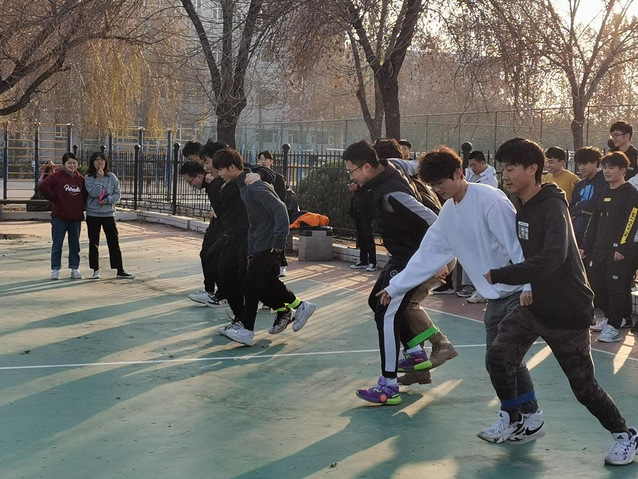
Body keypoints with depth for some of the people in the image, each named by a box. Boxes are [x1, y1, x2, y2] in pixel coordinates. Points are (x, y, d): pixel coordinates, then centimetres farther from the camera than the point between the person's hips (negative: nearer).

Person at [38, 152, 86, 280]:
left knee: (75, 244, 10)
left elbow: (86, 195, 18)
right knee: (57, 244, 1)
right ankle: (55, 269, 7)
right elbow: (43, 186, -18)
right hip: (59, 217, -4)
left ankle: (75, 268, 19)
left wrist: (81, 206, 4)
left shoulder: (81, 179, 6)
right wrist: (55, 200, -12)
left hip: (76, 218, 4)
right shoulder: (57, 176, -7)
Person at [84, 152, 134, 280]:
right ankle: (95, 270, 15)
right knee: (94, 243, 6)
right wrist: (100, 178, -17)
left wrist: (106, 200, -14)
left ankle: (120, 270, 5)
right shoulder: (88, 178, -1)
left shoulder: (112, 177, 4)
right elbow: (94, 193, -15)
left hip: (109, 214, 1)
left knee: (114, 242, 1)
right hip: (93, 215, -1)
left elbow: (117, 195, 2)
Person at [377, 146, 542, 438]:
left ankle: (531, 419, 1)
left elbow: (516, 244, -21)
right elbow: (427, 255, 16)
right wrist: (395, 287, 16)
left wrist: (528, 286, -27)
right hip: (494, 297, 8)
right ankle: (513, 419, 16)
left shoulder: (490, 201, -16)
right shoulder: (448, 214, 10)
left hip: (519, 294, -8)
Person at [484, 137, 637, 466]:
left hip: (568, 313, -7)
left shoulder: (552, 207, -23)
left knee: (583, 385, 4)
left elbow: (551, 259, -37)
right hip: (535, 305, 7)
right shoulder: (522, 206, 2)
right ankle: (513, 423, 13)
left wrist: (498, 276, -31)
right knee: (498, 356, -9)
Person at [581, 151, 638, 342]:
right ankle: (612, 317, 22)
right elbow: (594, 222, 20)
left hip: (620, 251, -8)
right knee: (597, 286, 7)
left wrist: (622, 247, -20)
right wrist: (586, 246, 16)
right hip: (599, 249, 8)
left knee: (616, 288, -7)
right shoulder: (604, 195, 18)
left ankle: (614, 327, -4)